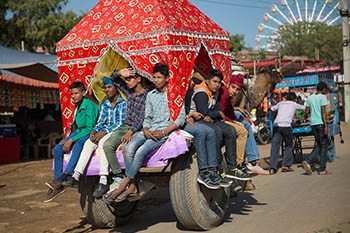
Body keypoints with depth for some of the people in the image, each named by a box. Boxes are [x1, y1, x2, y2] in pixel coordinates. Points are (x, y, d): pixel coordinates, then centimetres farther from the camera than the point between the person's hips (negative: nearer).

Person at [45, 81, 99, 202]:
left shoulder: (89, 105, -14)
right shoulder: (77, 106, 12)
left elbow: (89, 128, -20)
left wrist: (71, 140, -22)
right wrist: (67, 140, 2)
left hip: (88, 134, -8)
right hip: (78, 133, 8)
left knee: (78, 145, -39)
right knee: (57, 149, -11)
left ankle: (63, 178, -45)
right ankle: (57, 185, -10)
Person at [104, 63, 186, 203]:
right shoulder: (150, 95, 19)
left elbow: (181, 118, -5)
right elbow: (147, 117, 17)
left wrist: (163, 132, -14)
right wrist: (146, 130, -6)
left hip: (166, 130, -5)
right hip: (150, 130, 5)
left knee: (141, 151, -28)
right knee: (128, 148, -23)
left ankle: (123, 185, -19)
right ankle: (132, 186, -20)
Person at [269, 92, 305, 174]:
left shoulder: (280, 103, 25)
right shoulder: (294, 104, 19)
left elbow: (272, 108, 37)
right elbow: (304, 108, 33)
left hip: (276, 125, 3)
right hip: (286, 125, -3)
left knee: (274, 146, -1)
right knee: (289, 146, 14)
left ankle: (272, 168, -9)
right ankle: (286, 165, 6)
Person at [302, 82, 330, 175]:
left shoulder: (310, 98, 12)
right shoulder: (323, 97, -6)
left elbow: (306, 112, 13)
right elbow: (323, 112, -14)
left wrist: (306, 116, 36)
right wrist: (326, 125, -15)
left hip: (313, 123, 6)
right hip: (320, 123, -6)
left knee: (318, 145, 14)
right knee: (324, 145, 2)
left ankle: (308, 161, -6)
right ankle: (322, 169, 3)